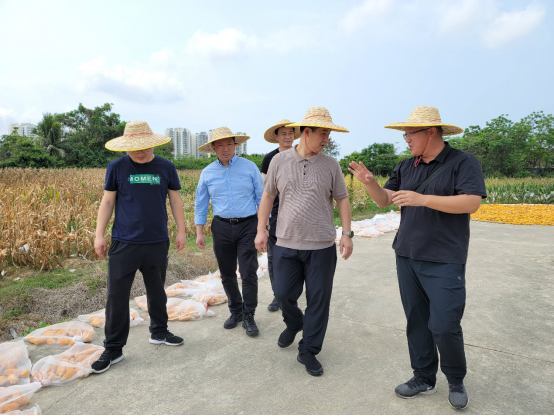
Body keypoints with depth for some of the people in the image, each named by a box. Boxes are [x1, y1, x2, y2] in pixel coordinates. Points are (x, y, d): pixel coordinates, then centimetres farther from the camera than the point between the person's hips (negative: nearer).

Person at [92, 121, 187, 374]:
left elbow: (175, 201, 7)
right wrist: (99, 235, -1)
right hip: (124, 243, -1)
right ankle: (113, 349, 17)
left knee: (157, 291, 16)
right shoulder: (117, 168, -1)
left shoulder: (166, 168, 1)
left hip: (157, 242, 1)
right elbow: (107, 202, 3)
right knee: (117, 295, 2)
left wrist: (182, 231, 4)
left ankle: (159, 332, 36)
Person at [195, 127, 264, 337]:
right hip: (221, 227, 3)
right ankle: (236, 311, 30)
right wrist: (199, 232, 7)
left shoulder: (250, 167, 0)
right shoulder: (207, 173, 6)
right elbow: (201, 204, 12)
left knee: (249, 273, -5)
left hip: (248, 225, -2)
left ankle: (248, 316, 11)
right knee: (227, 274, 11)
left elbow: (261, 198, 2)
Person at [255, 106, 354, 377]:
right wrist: (261, 230, 2)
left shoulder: (330, 165, 1)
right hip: (287, 244, 0)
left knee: (318, 299, 5)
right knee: (283, 293, 5)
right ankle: (294, 323, 40)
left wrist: (347, 234, -2)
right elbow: (268, 197, 8)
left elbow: (342, 200, 5)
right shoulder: (280, 161, 2)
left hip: (322, 246, 0)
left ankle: (308, 351, 24)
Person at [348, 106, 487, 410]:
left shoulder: (462, 162, -6)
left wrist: (422, 198, -24)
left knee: (444, 326, -3)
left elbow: (471, 203, -18)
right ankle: (424, 379, 28)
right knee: (416, 322, 12)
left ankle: (456, 381, 24)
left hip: (444, 261, -5)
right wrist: (369, 182, -8)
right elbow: (384, 200, 12)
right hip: (407, 257, 5)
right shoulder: (406, 167, 10)